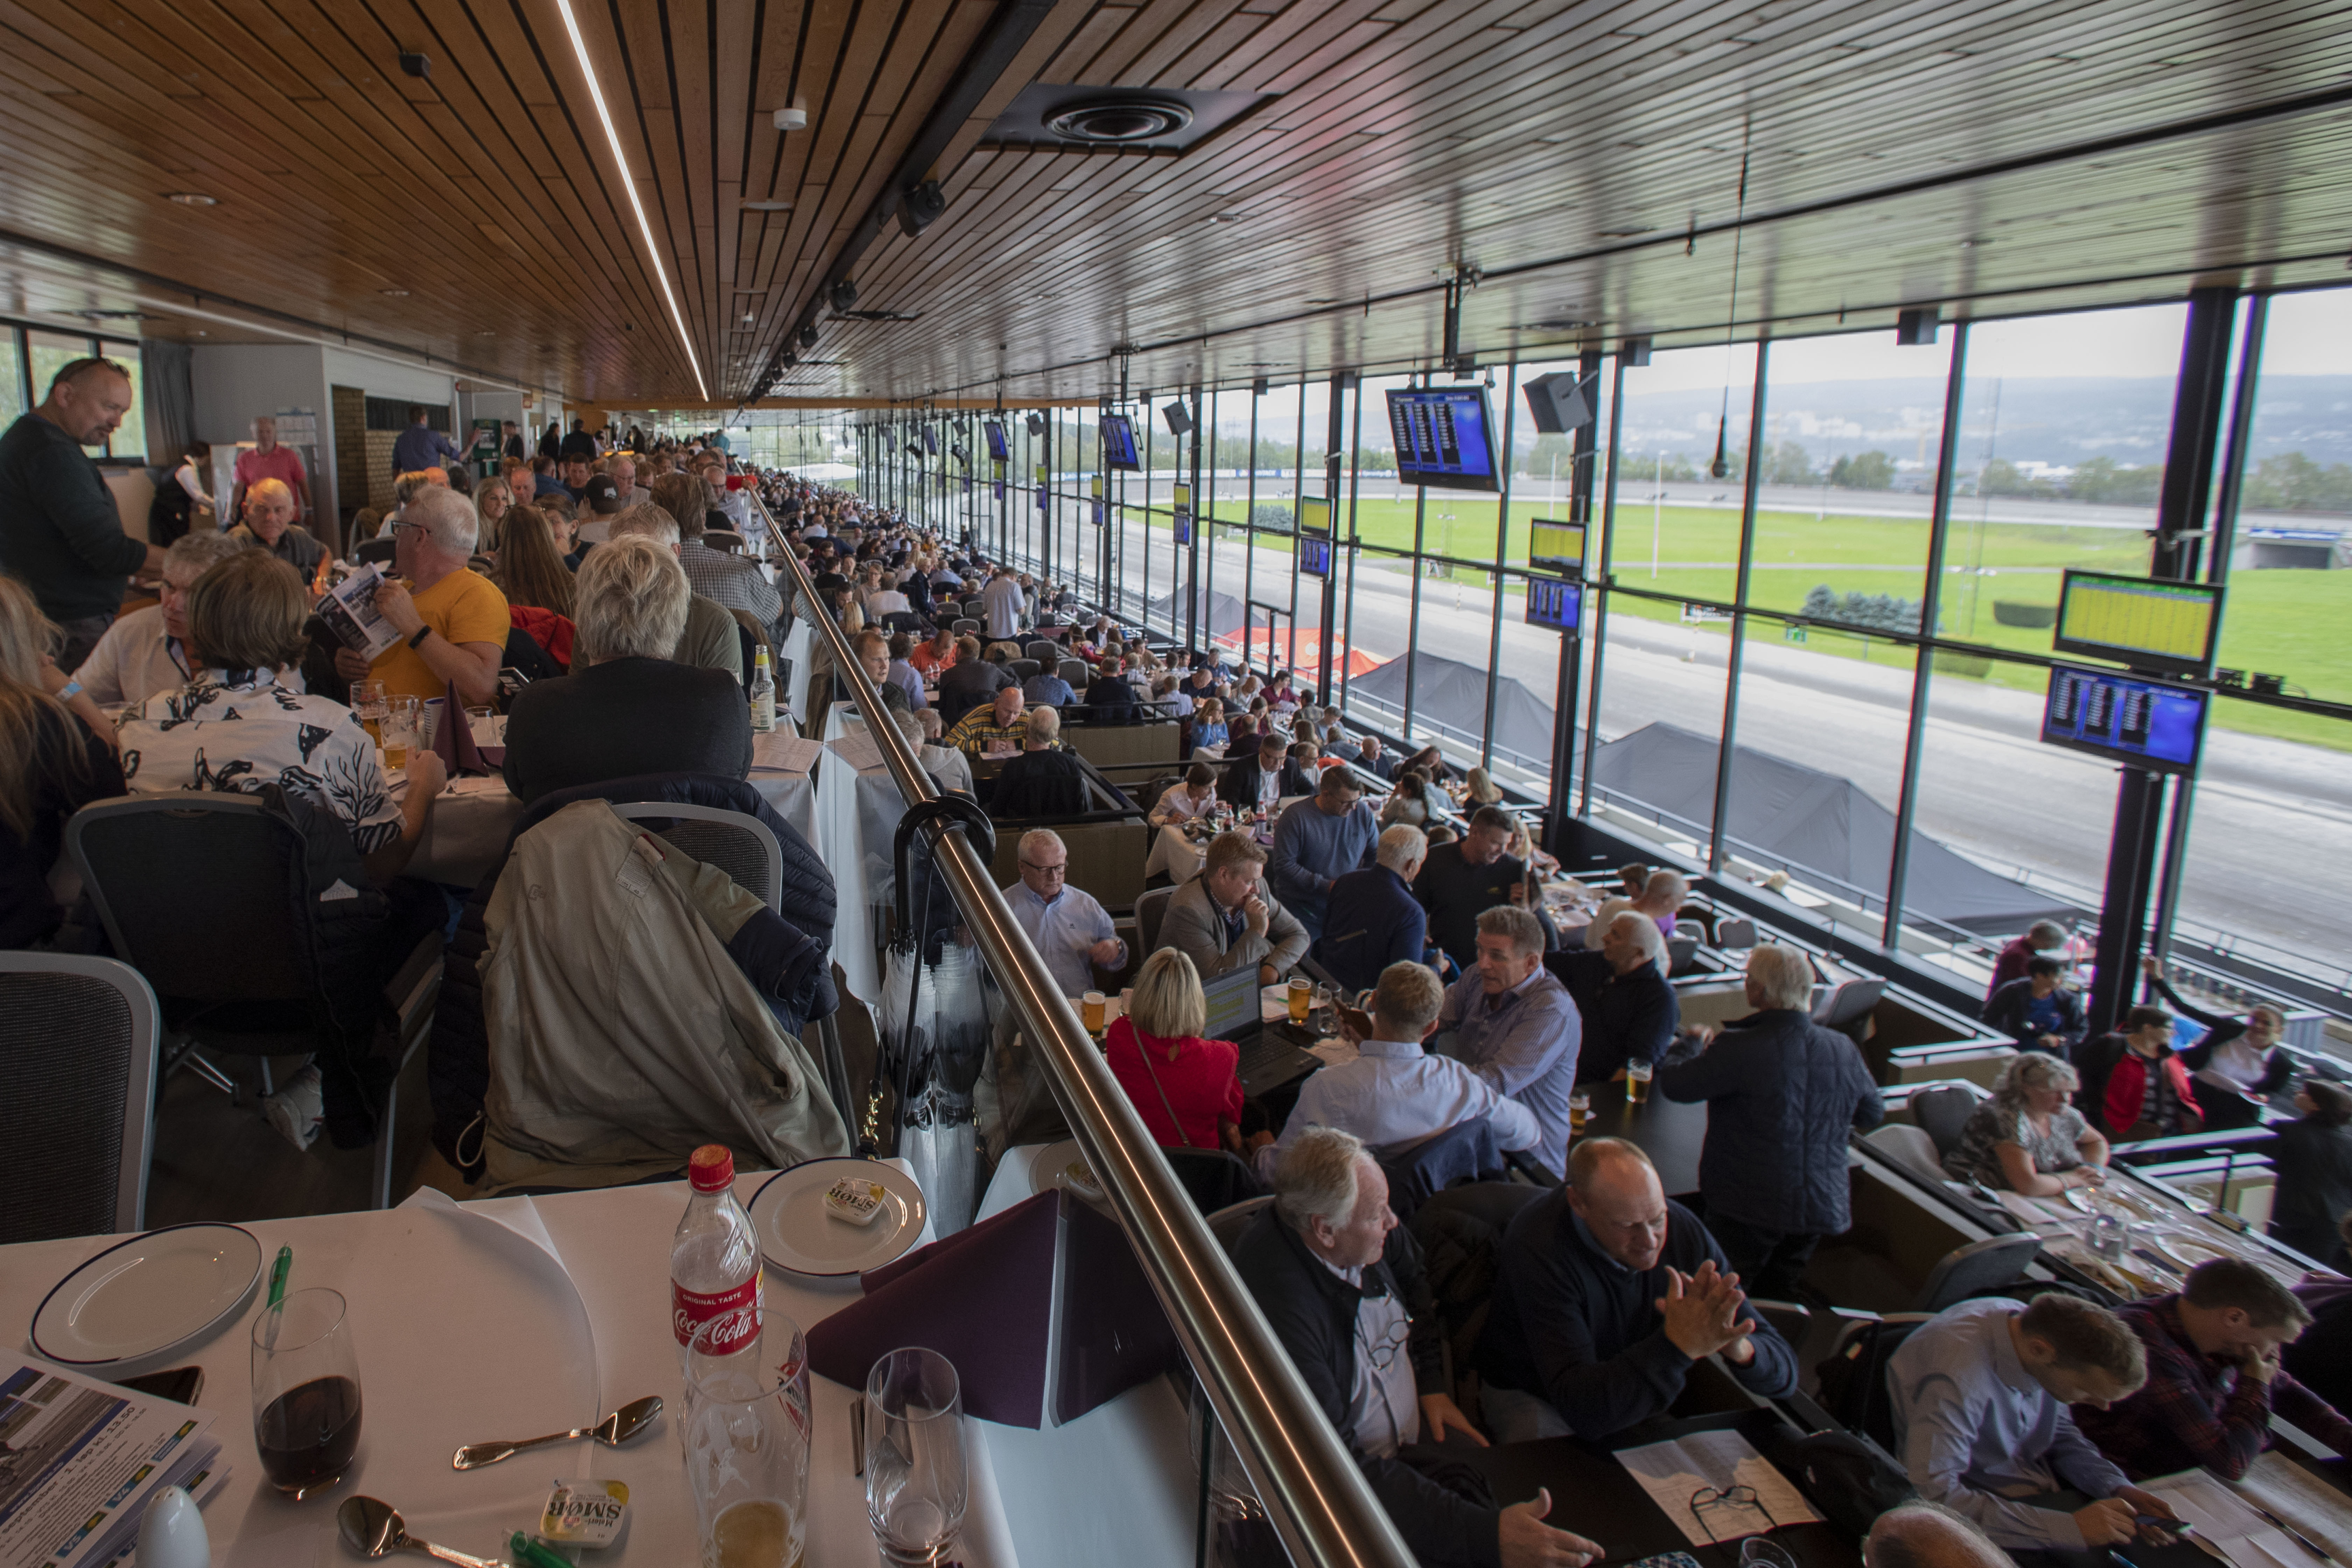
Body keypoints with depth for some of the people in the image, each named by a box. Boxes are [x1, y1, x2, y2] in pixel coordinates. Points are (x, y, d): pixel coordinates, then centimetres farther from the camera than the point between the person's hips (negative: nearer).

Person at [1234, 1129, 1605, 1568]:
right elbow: (1334, 1471, -32)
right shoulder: (1276, 1309, -32)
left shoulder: (1364, 1235, -9)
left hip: (1421, 1432, 7)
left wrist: (1432, 1382, 7)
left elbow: (1414, 1280, 16)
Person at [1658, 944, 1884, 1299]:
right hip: (1821, 1207, 5)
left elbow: (1673, 1086, -12)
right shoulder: (1844, 1050, -5)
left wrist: (1695, 1046, 8)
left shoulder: (1737, 1049, -23)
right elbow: (1873, 1115, 12)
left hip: (1749, 1208, -5)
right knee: (1777, 1298, 22)